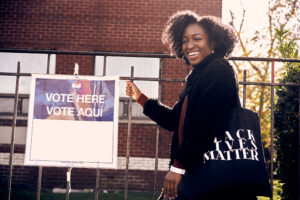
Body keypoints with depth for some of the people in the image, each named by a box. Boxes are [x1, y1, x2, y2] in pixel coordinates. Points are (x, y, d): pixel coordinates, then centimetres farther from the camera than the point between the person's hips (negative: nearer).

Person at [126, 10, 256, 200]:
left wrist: (178, 167, -20)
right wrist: (140, 98, 27)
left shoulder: (219, 71, -11)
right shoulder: (196, 76, 17)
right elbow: (175, 120, 23)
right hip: (189, 172, 9)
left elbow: (205, 125, -21)